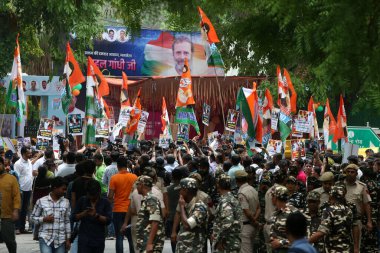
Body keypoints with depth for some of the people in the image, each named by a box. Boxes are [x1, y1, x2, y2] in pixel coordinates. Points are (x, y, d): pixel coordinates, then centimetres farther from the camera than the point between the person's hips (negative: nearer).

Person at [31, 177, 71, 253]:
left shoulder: (66, 202, 6)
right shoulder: (41, 201, -1)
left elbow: (67, 222, 10)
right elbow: (33, 217, 7)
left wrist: (68, 239, 8)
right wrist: (44, 219, -11)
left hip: (60, 239, 3)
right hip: (45, 238, -3)